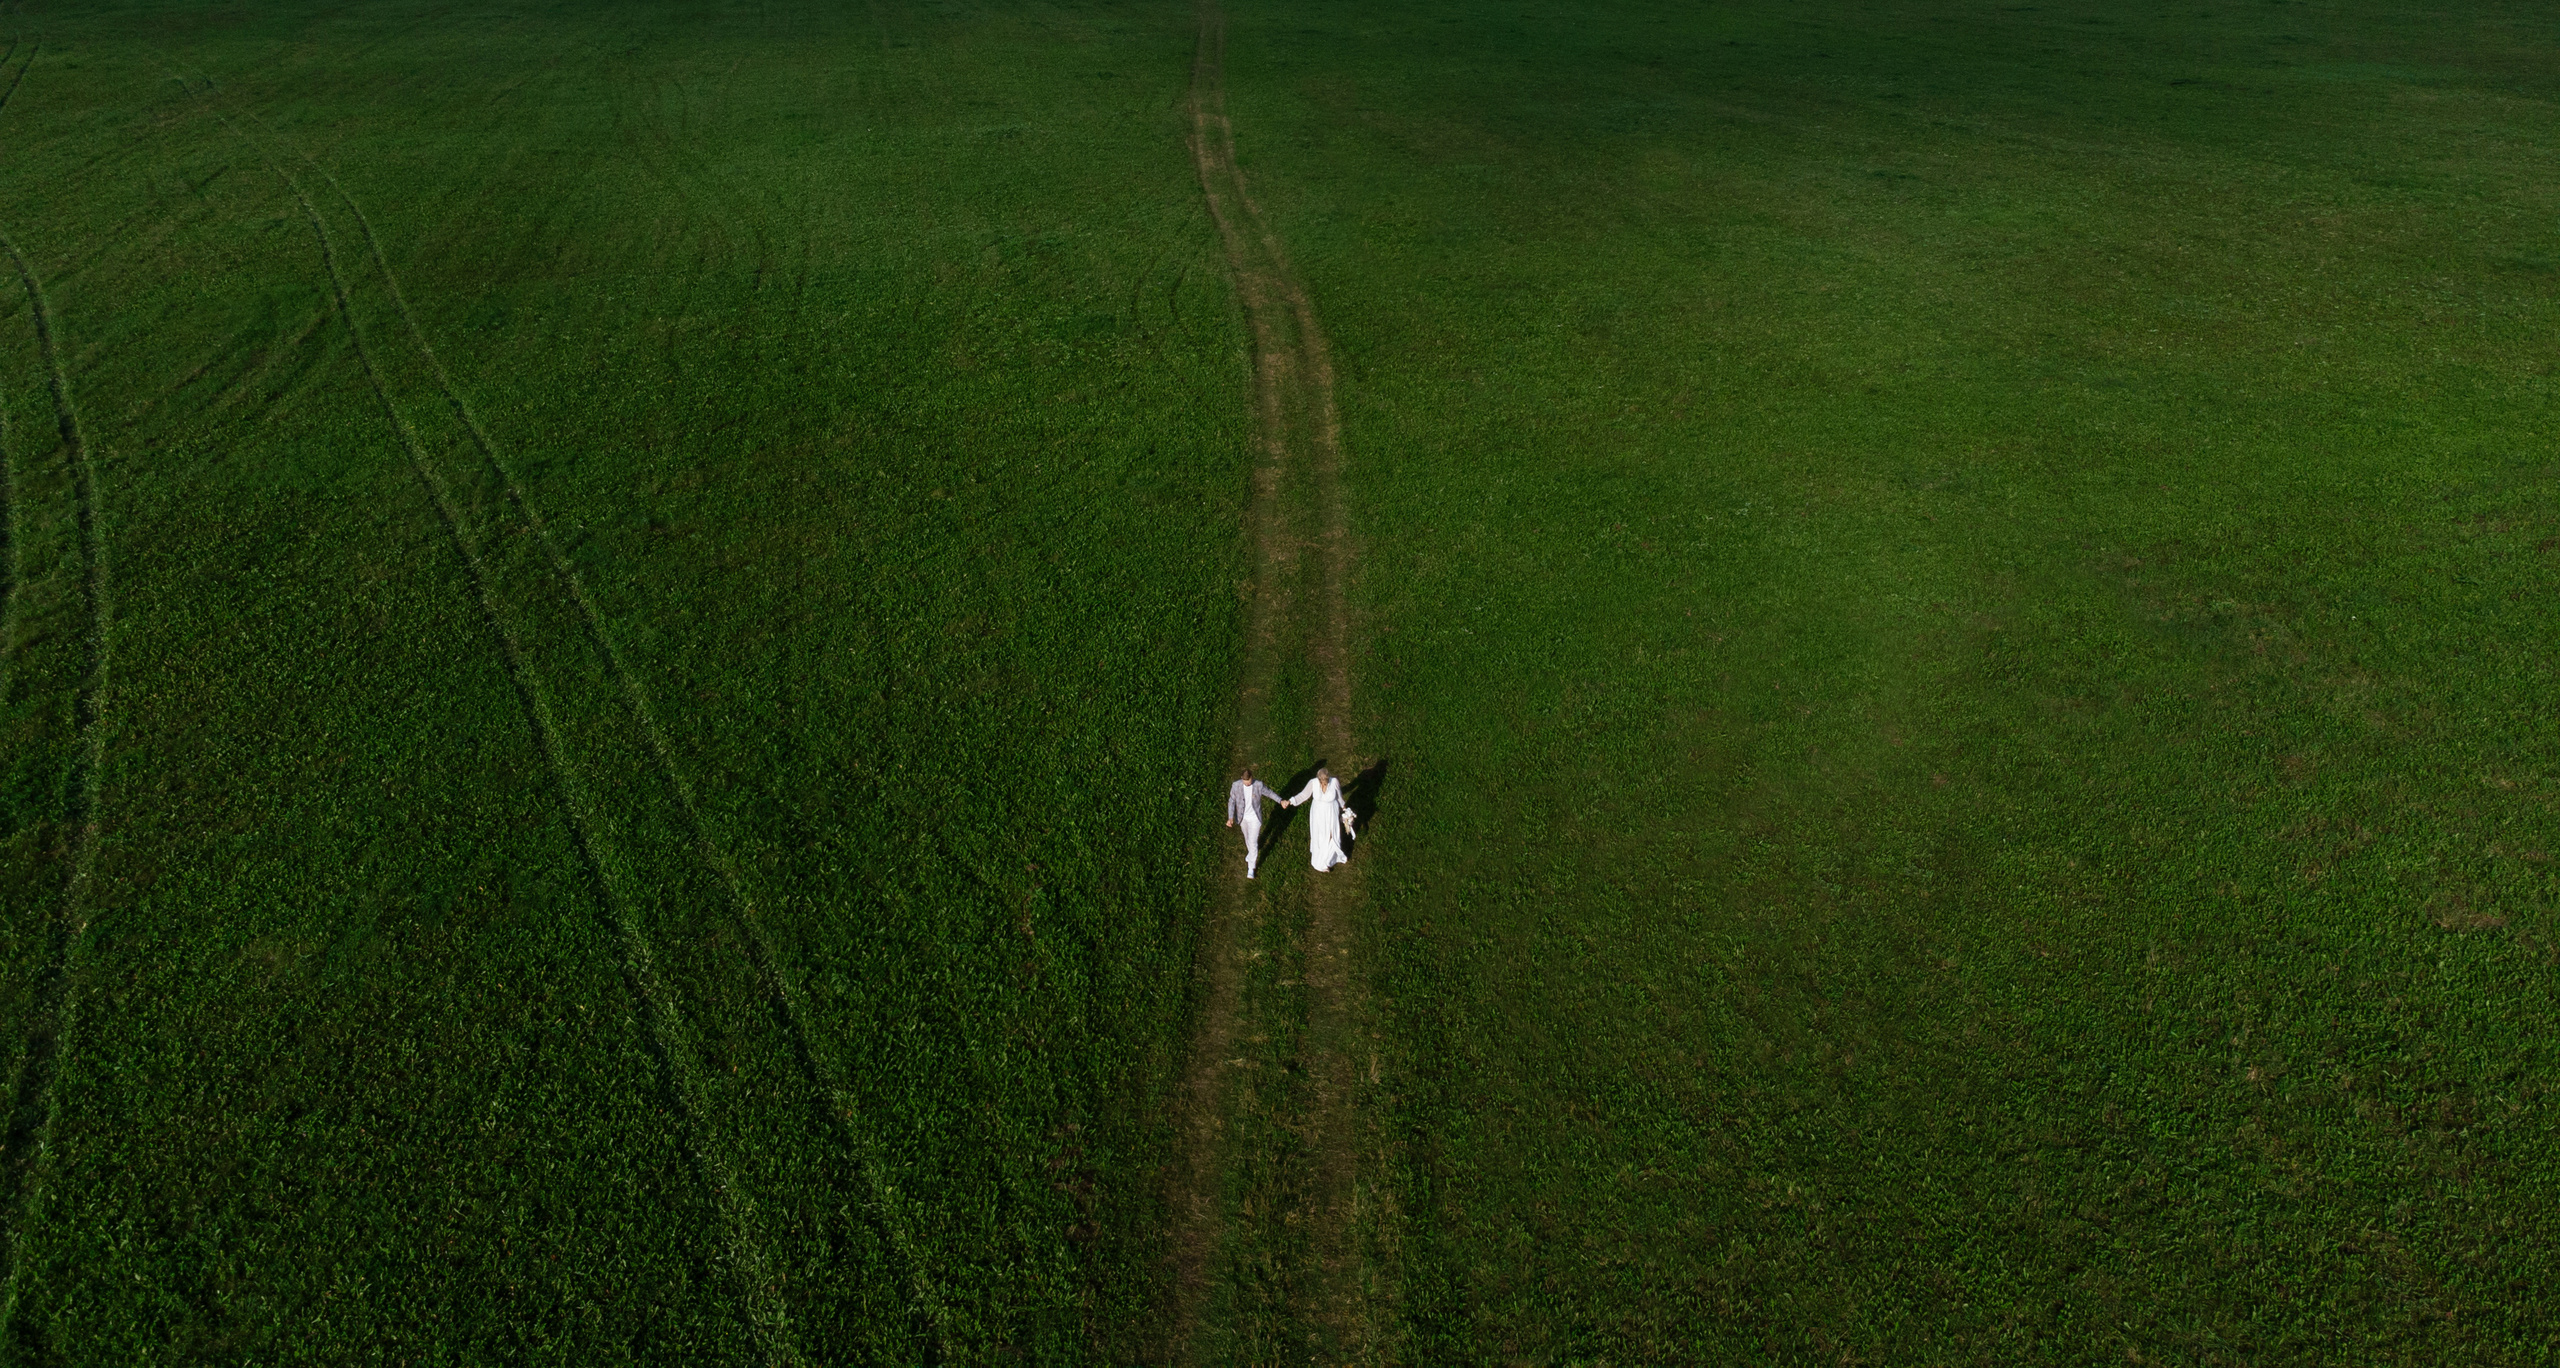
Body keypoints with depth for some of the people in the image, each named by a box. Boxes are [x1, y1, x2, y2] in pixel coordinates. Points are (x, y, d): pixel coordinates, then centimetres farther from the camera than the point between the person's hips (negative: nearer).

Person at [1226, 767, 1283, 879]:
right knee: (1247, 837, 27)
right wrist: (1230, 818, -24)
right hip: (1242, 817, 2)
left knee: (1253, 842, 1)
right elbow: (1231, 801, -14)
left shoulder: (1259, 785, -24)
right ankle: (1251, 852, 59)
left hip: (1255, 818, -2)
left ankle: (1251, 868, 16)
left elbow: (1269, 793, -6)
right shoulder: (1236, 785, -22)